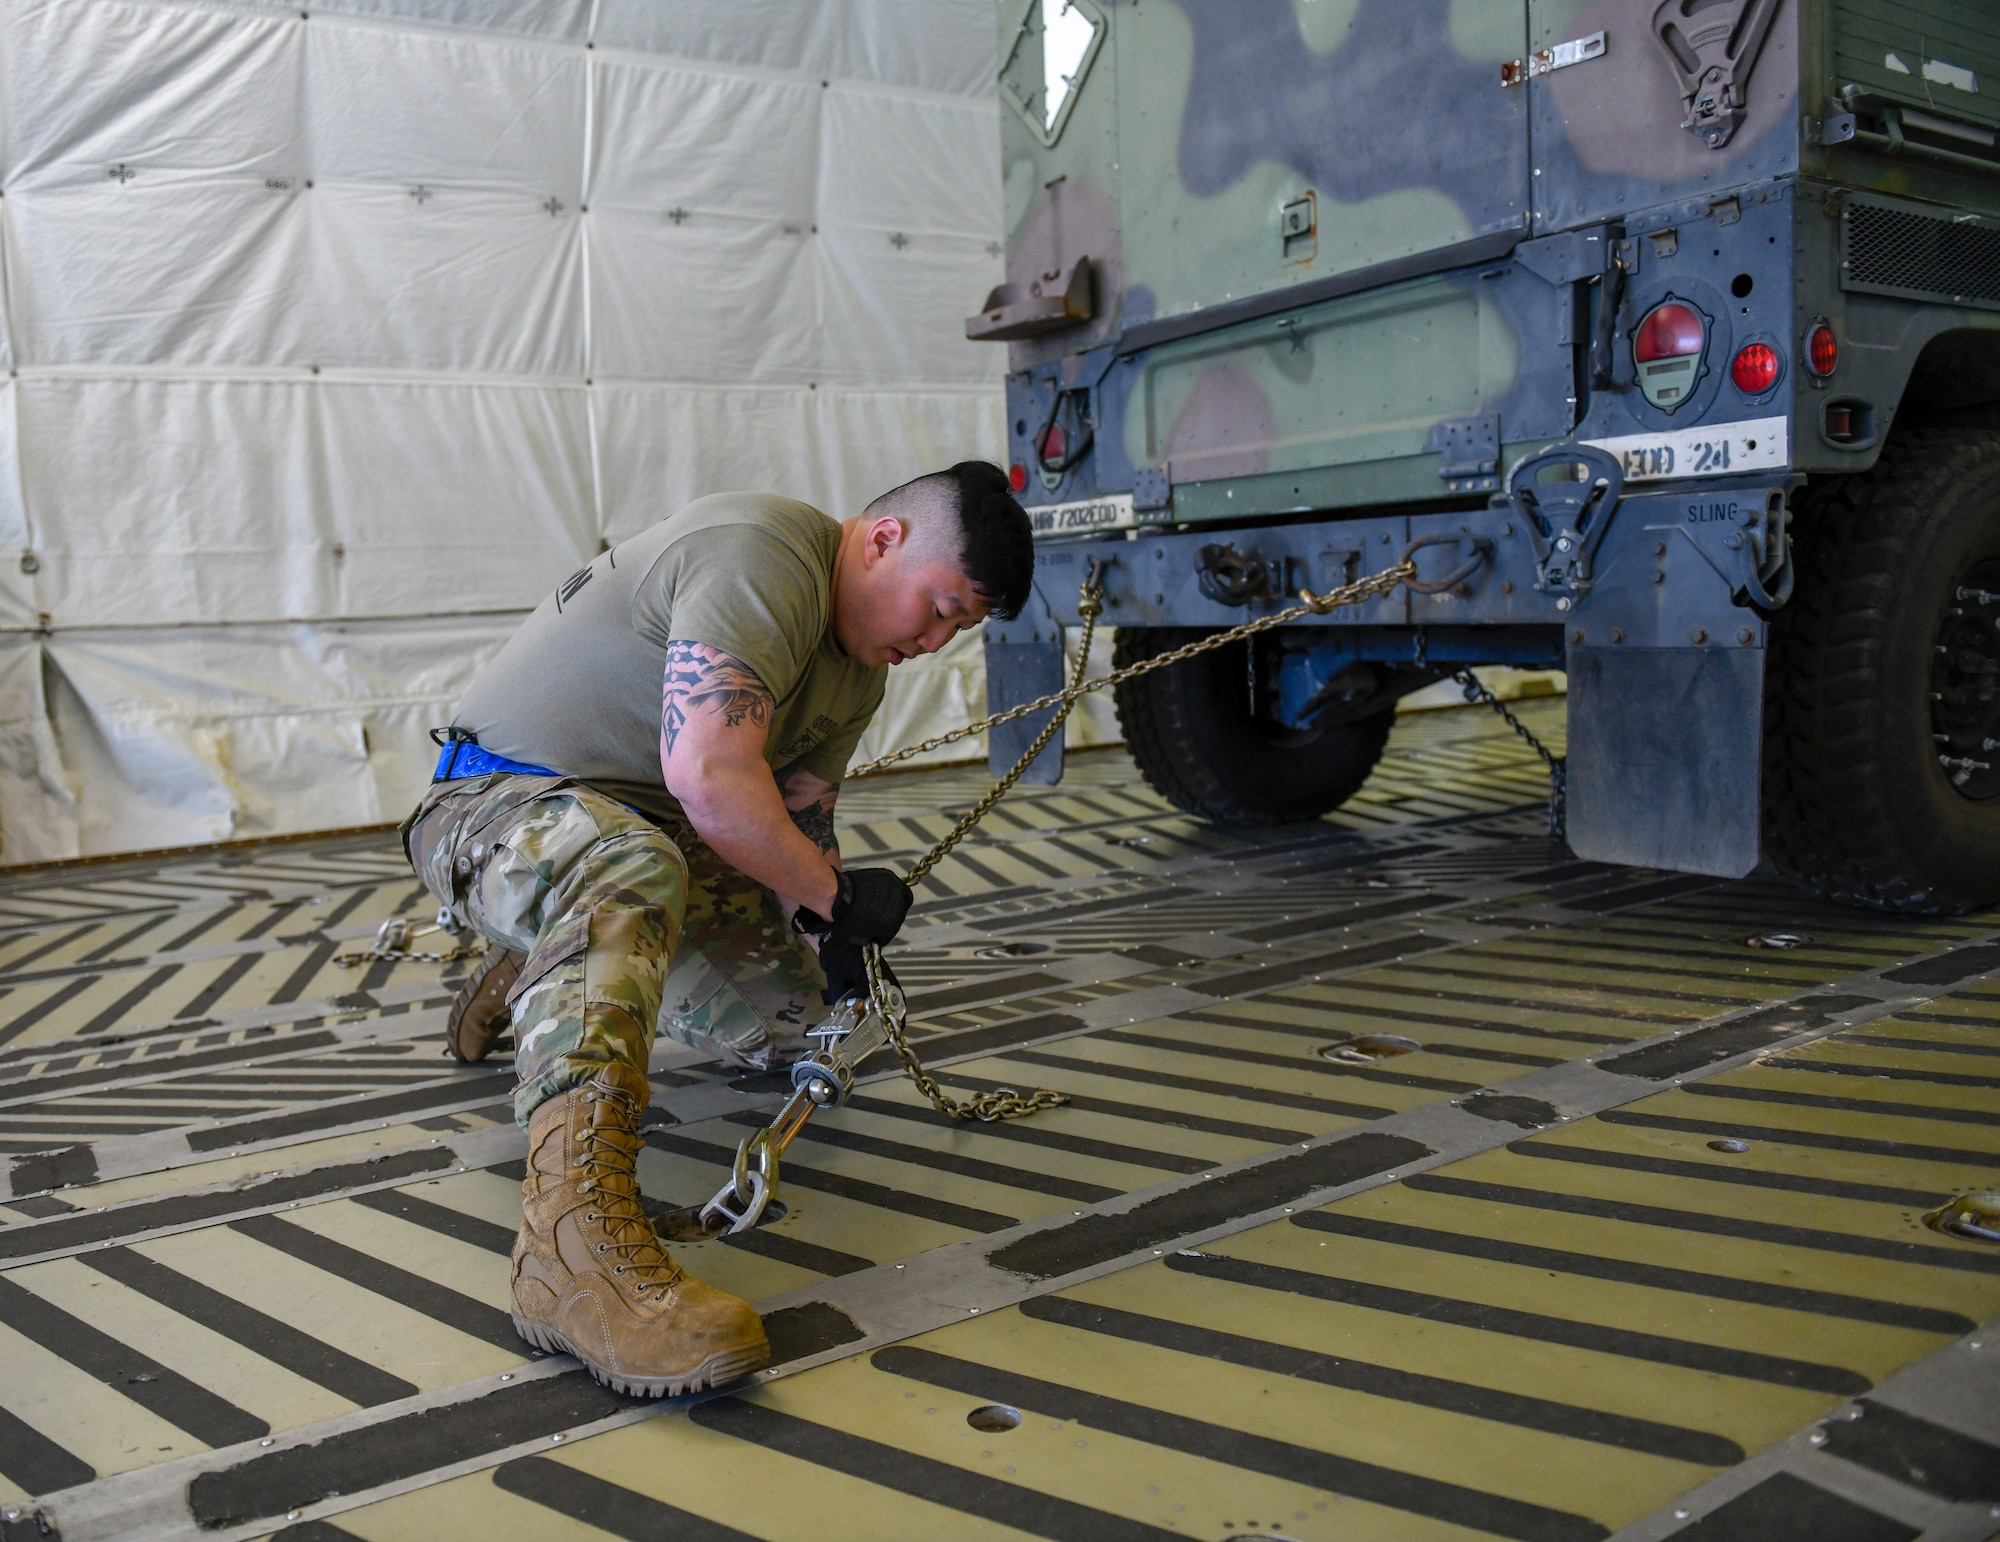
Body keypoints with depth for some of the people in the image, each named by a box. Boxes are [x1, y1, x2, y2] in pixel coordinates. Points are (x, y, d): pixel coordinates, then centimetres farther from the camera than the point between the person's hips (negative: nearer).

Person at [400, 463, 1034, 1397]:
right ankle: (574, 1242, -53)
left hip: (645, 823, 9)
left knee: (792, 1008, 10)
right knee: (628, 867, -41)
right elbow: (709, 777, -33)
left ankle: (547, 978, 29)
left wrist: (827, 952, -6)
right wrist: (834, 894, -20)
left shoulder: (858, 670, 8)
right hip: (497, 802, -9)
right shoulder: (765, 553, -24)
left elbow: (796, 821, 11)